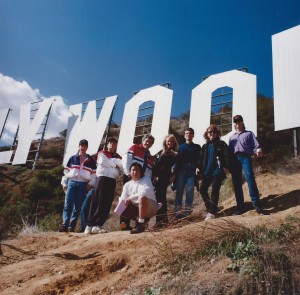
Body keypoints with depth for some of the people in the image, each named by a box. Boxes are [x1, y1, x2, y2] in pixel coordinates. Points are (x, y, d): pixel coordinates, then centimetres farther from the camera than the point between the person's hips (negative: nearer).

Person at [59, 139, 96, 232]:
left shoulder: (91, 161, 13)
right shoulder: (72, 158, 13)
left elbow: (94, 174, 10)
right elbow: (66, 171, 12)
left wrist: (91, 184, -3)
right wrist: (64, 183, 3)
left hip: (83, 185, 0)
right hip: (72, 183, 0)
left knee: (78, 207, 0)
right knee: (68, 205, -10)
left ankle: (72, 226, 3)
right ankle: (65, 225, -15)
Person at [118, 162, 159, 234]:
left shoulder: (146, 180, -2)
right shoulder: (127, 185, 11)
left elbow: (145, 193, -22)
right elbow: (123, 198, 0)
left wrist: (130, 198, -20)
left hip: (150, 207, -6)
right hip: (136, 209, 6)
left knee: (142, 197, -34)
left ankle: (141, 223, -28)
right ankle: (144, 221, -3)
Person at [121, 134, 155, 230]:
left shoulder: (150, 157, 24)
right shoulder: (134, 148, 7)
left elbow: (149, 172, 18)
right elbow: (126, 160, -6)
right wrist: (128, 173, -15)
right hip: (130, 178, -6)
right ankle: (124, 223, -12)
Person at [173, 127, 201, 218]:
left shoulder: (197, 147, 16)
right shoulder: (181, 147, 19)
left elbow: (199, 159, 9)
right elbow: (177, 160, 13)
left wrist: (199, 168, -8)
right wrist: (175, 171, 3)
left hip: (192, 172, -1)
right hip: (181, 171, 1)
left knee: (190, 190, -8)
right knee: (179, 190, -6)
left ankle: (187, 210, -6)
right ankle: (177, 210, -6)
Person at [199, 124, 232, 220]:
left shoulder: (221, 144, 2)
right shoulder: (205, 146, 17)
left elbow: (227, 155, -9)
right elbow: (201, 159, 16)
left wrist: (227, 167, -18)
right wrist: (199, 168, 4)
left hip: (218, 171, -6)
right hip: (207, 172, 6)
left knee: (215, 190, -9)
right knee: (202, 190, 2)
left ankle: (212, 212, -7)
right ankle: (209, 208, 16)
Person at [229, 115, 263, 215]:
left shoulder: (249, 134, 20)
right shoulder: (231, 137, 30)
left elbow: (255, 145, 6)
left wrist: (258, 150, -17)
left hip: (245, 157, -3)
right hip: (234, 159, 4)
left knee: (250, 178, -22)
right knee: (236, 182, -2)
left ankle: (256, 204, -22)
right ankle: (240, 206, 1)